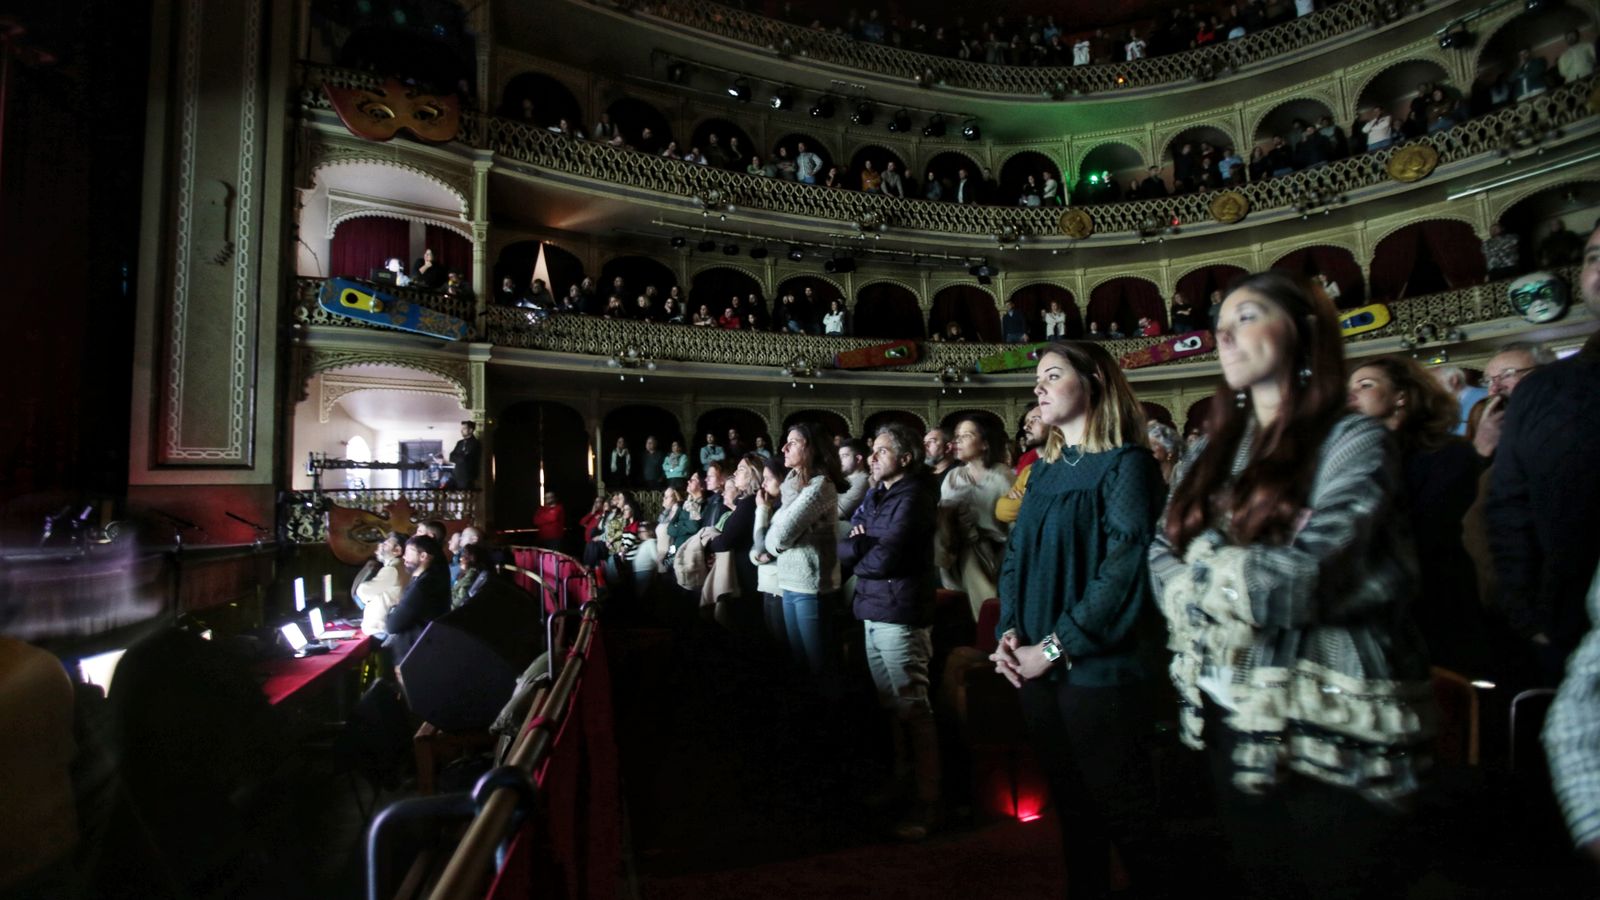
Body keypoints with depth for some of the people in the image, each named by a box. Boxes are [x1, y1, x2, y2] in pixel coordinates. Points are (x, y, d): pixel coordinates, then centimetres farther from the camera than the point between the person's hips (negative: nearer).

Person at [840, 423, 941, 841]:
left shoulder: (912, 497, -12)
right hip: (873, 610, 8)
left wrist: (857, 554, -2)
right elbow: (843, 547, 10)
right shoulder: (873, 496, 13)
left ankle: (928, 800, 10)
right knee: (890, 704, 17)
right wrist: (866, 545, -10)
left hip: (899, 613, -8)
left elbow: (885, 558, -20)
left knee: (913, 708, 0)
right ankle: (901, 776, 32)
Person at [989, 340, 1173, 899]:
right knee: (1070, 803, 19)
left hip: (1098, 668, -6)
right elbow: (1015, 555, 11)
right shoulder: (1043, 470, 12)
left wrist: (1054, 647, -18)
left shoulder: (1126, 463, -9)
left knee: (1122, 809, 9)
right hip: (1038, 668, 6)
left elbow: (1125, 567, -18)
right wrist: (1008, 632, -4)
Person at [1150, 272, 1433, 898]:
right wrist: (1251, 580, -13)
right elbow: (1161, 561, 3)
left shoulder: (1353, 441, -9)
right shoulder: (1211, 453, 8)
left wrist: (1207, 565, -8)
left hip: (1329, 727, -5)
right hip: (1227, 715, 6)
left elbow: (1308, 576, -22)